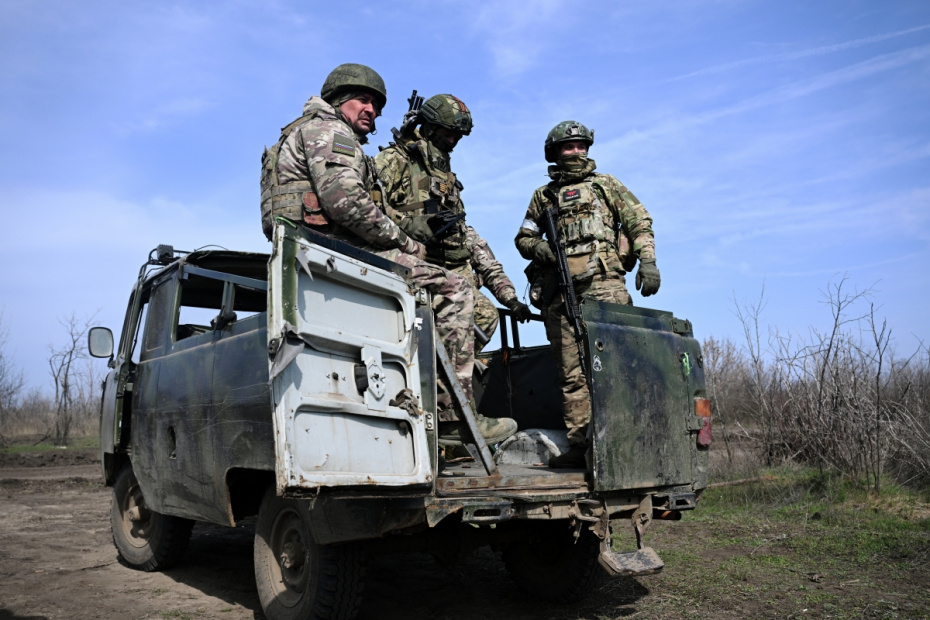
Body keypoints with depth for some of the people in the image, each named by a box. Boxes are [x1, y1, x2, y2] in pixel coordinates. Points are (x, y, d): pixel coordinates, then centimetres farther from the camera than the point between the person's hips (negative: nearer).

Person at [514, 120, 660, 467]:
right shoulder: (543, 196, 24)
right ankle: (579, 445, 0)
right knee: (572, 370, -2)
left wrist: (647, 261, -5)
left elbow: (639, 222, 11)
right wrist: (537, 247, 0)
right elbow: (523, 238, 24)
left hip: (603, 283, -2)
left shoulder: (606, 185, 19)